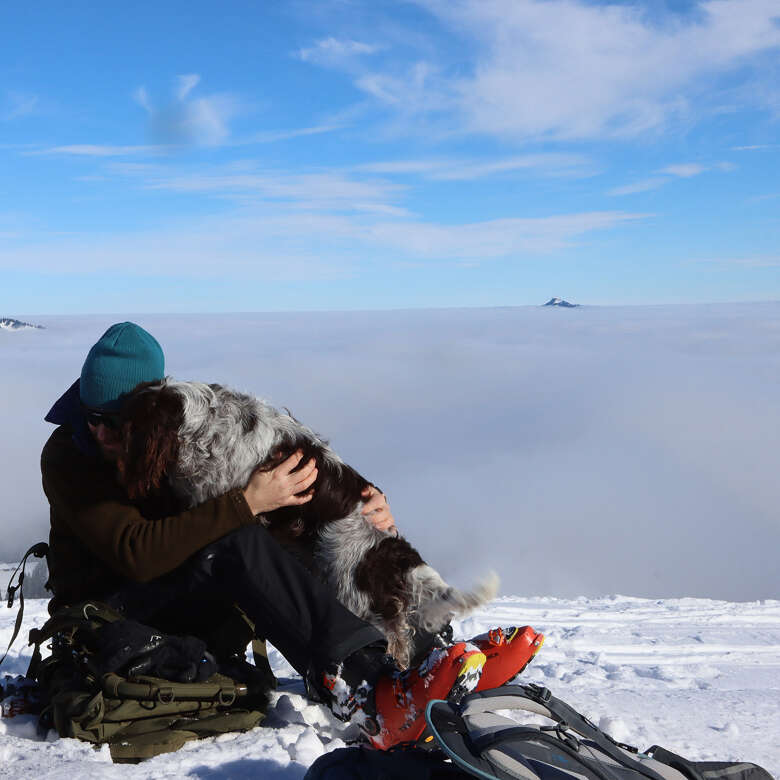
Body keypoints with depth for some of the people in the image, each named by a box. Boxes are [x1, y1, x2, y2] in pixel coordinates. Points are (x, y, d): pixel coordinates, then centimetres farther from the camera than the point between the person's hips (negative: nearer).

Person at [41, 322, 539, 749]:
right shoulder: (67, 455, -13)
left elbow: (303, 477, 2)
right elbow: (138, 555, -27)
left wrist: (369, 502, -18)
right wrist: (247, 503, -32)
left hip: (195, 619, 5)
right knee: (238, 544, -32)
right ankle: (372, 694, -44)